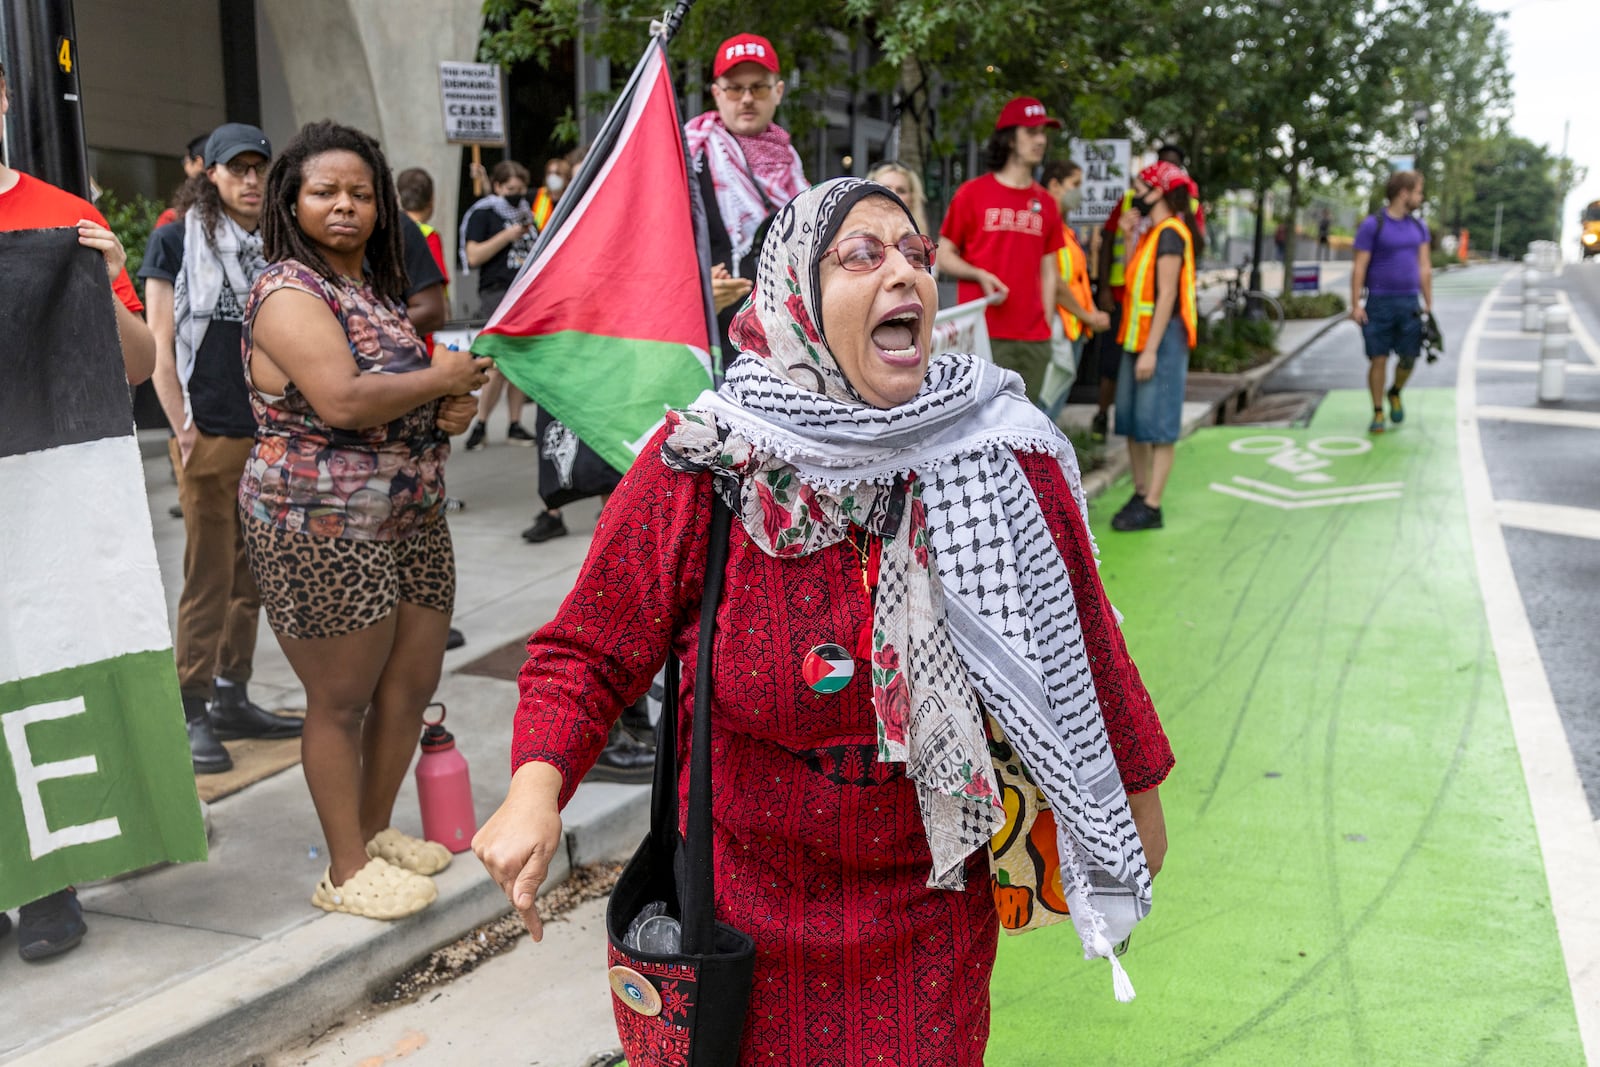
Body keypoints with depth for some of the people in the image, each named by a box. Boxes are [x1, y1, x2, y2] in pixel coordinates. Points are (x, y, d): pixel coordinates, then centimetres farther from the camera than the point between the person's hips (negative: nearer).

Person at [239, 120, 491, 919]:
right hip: (324, 532, -9)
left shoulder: (376, 286, 16)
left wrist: (454, 406, 2)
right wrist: (441, 379, -12)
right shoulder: (288, 292, -13)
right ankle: (347, 872, 14)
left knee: (413, 684, 12)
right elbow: (343, 401, -26)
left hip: (413, 519, 9)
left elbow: (407, 389, 26)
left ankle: (377, 832, 30)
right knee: (341, 701, 1)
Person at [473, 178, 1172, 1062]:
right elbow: (587, 651, -10)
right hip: (753, 907, -1)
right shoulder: (696, 466, -16)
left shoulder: (1009, 458, -10)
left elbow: (1081, 637, 2)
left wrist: (1138, 794, 11)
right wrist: (536, 786, -27)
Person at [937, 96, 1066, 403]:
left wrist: (1047, 330, 9)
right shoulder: (972, 193, 1)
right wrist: (980, 275, -14)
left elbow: (1048, 273, 15)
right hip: (984, 335, -4)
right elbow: (944, 256, 4)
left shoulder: (1045, 203, 13)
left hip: (1033, 339, 5)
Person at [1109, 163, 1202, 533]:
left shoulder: (1171, 233, -12)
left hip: (1162, 337, -10)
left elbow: (1167, 295, -18)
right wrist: (1128, 236, 10)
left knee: (1157, 425, -6)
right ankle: (1140, 494, 22)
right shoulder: (1153, 233, 17)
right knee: (1132, 422, 12)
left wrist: (1151, 350, -22)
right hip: (1138, 336, 10)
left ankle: (1151, 507, -3)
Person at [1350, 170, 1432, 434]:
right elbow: (1359, 267, -7)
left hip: (1409, 303, 4)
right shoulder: (1372, 225, -5)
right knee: (1378, 359, -3)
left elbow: (1424, 267, 13)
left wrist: (1429, 304, 9)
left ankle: (1395, 394, 31)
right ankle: (1377, 413, 8)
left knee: (1408, 358, 2)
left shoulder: (1419, 226, 11)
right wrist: (1355, 305, -12)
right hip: (1379, 303, -4)